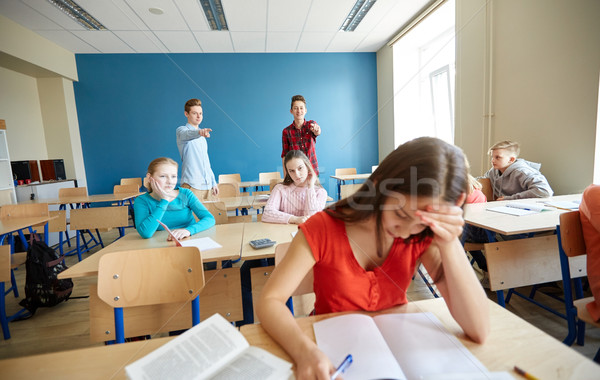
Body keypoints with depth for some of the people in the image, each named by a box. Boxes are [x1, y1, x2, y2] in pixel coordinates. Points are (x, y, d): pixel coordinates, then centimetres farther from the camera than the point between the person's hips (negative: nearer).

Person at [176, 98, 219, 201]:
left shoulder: (202, 137, 20)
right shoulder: (181, 130, 0)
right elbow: (188, 134, -26)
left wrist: (214, 182, 18)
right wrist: (199, 132, -49)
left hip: (208, 185, 6)